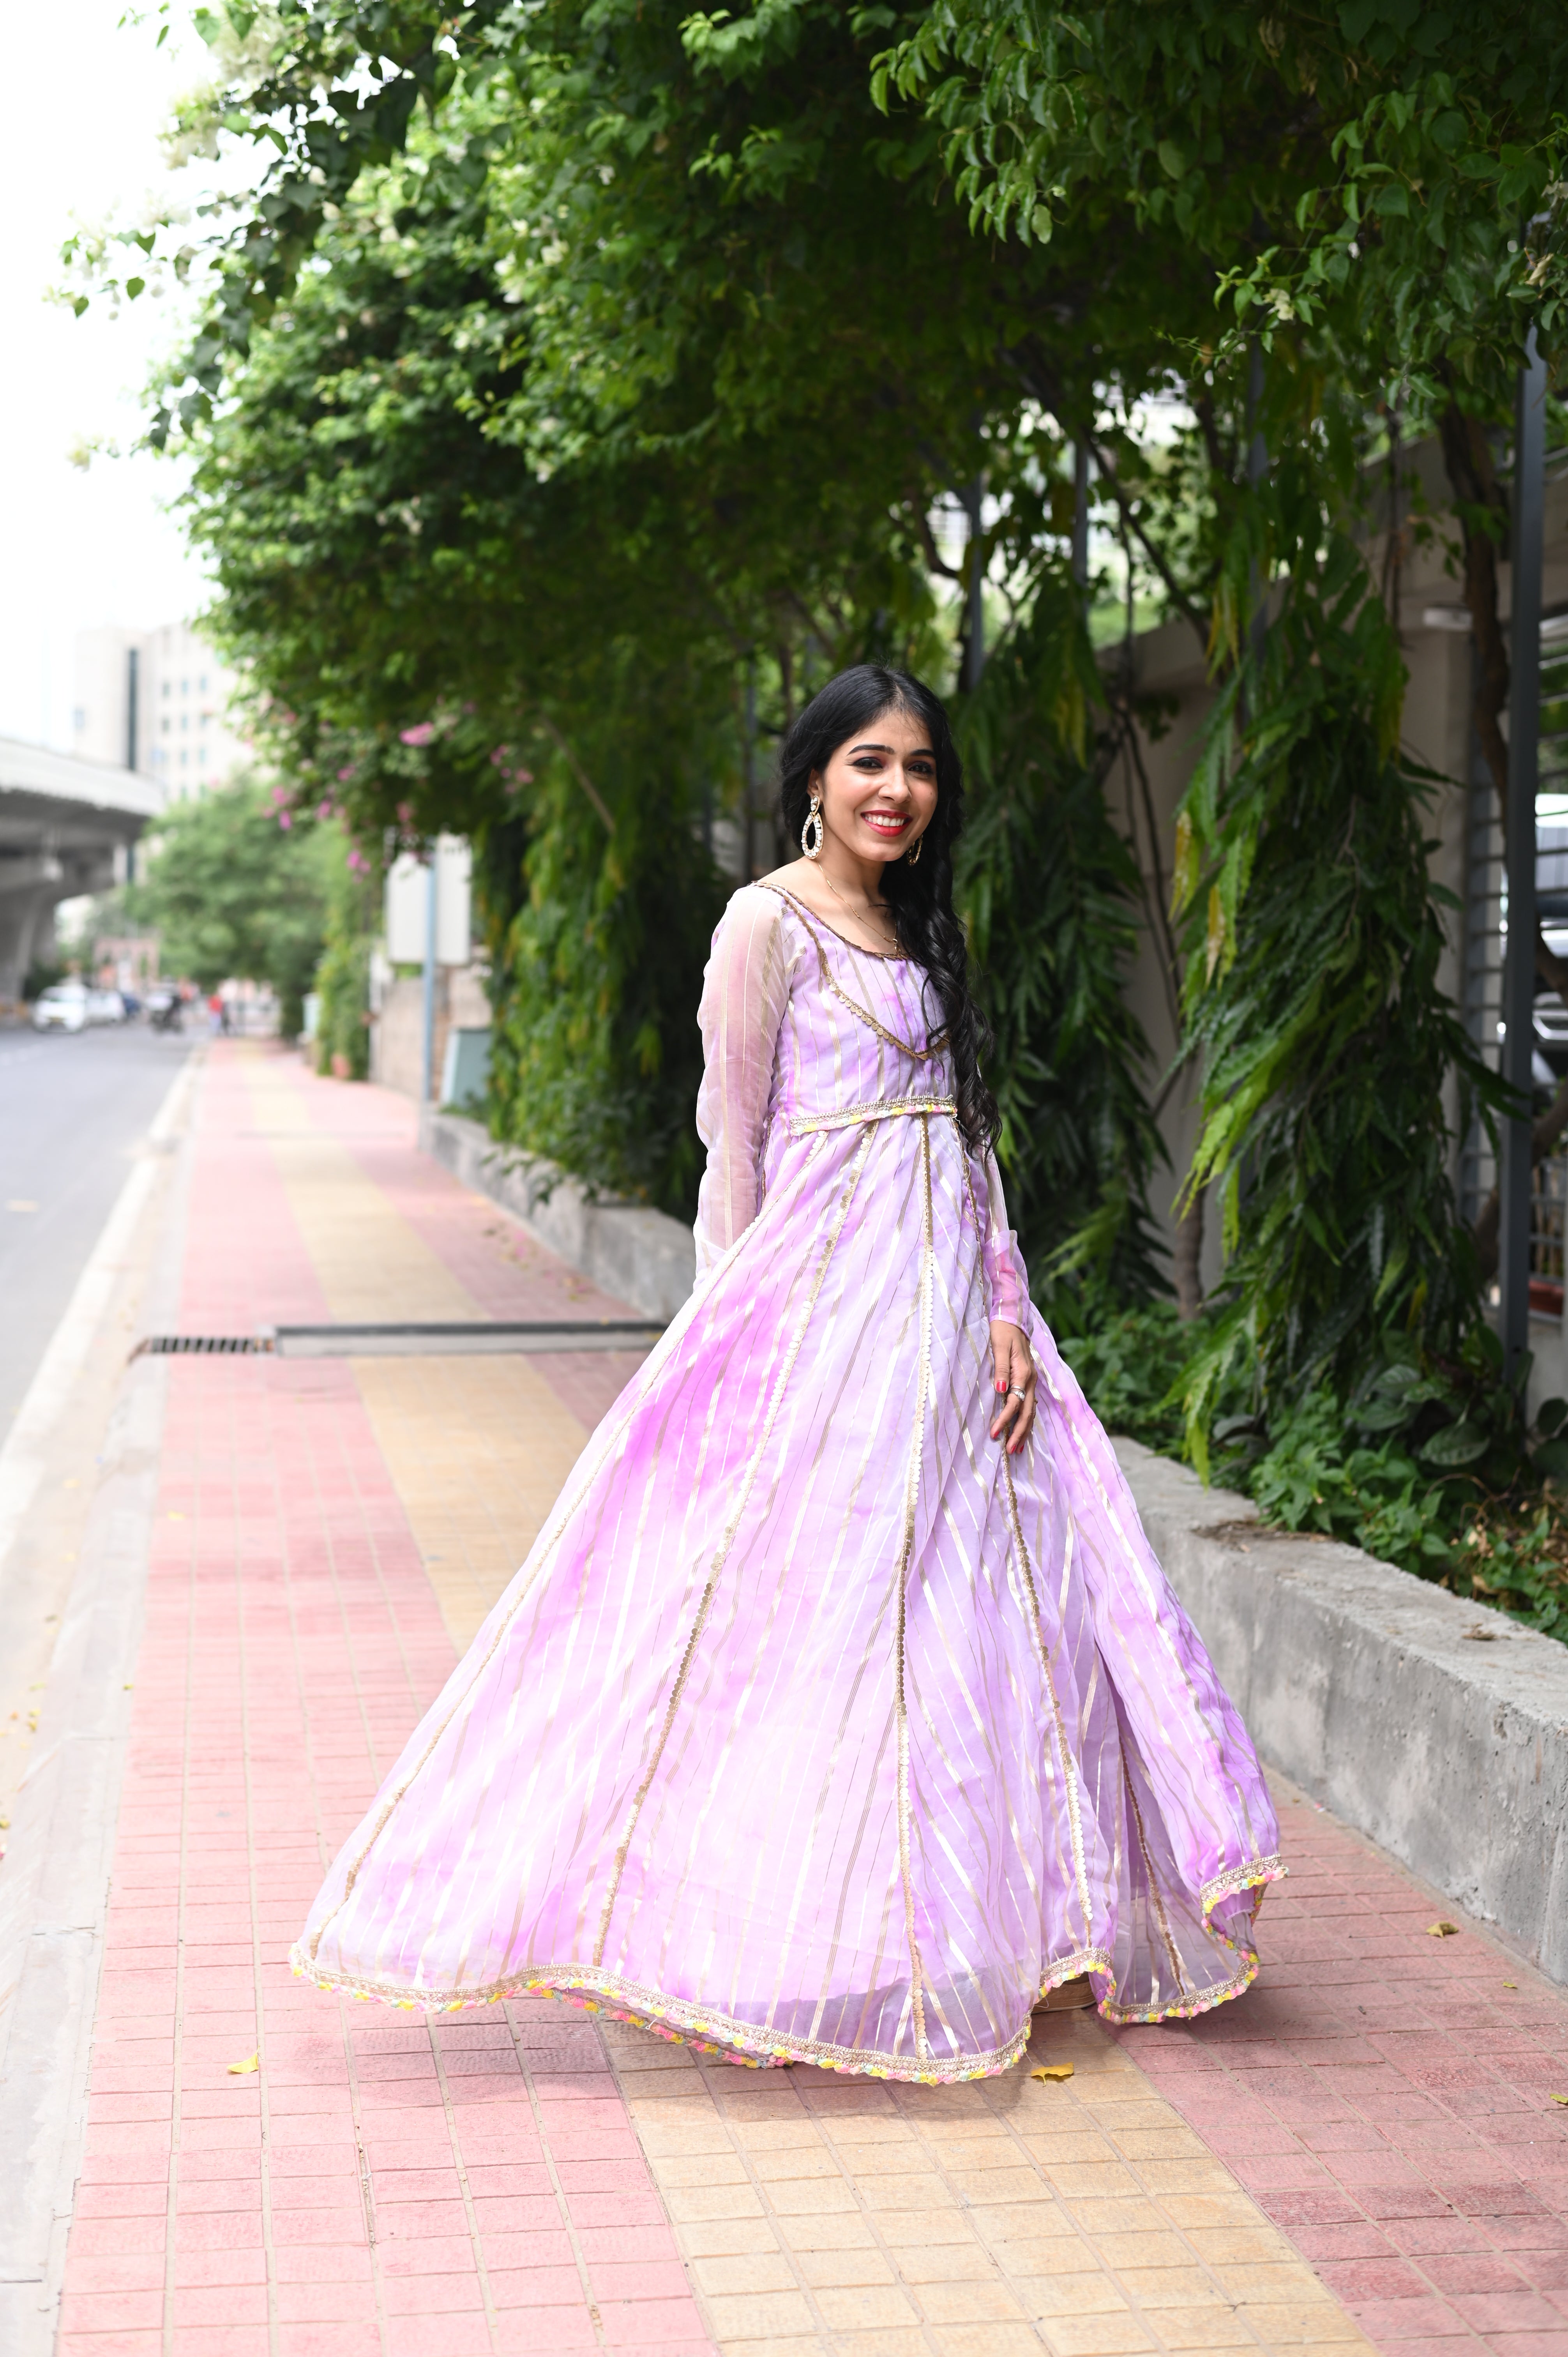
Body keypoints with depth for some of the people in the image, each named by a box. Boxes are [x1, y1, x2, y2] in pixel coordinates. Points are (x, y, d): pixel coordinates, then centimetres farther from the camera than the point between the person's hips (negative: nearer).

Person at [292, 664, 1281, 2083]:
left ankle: (955, 1928, 17)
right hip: (824, 1304, -7)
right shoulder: (771, 924, -4)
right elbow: (735, 1144, -5)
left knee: (959, 1597, 7)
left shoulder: (922, 933, 17)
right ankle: (786, 1954, 1)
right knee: (818, 1603, -7)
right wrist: (739, 1329, -8)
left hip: (948, 1313, 7)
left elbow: (967, 1139, 15)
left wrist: (1005, 1313, 4)